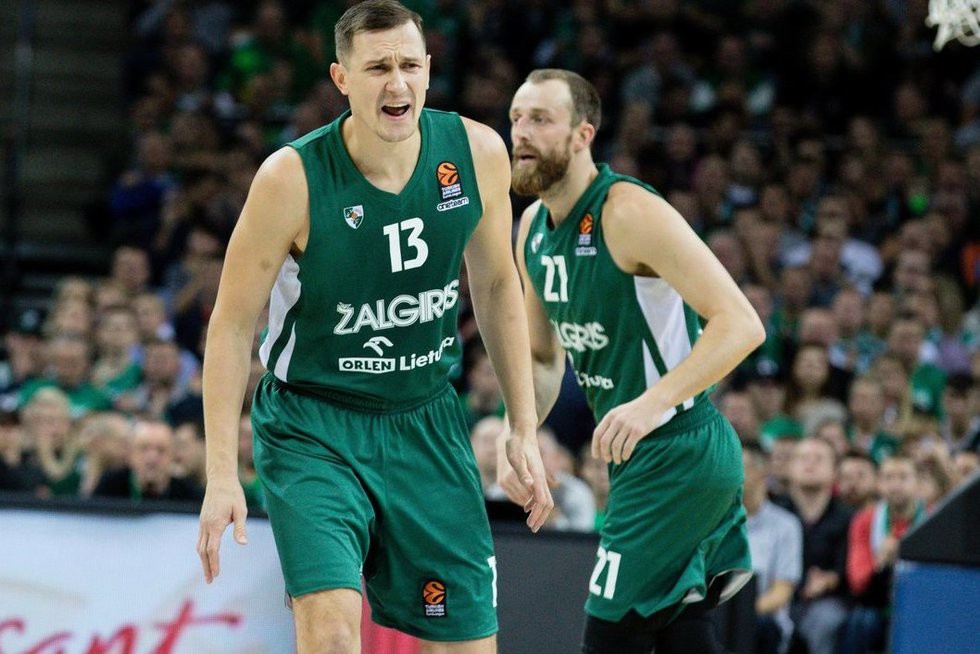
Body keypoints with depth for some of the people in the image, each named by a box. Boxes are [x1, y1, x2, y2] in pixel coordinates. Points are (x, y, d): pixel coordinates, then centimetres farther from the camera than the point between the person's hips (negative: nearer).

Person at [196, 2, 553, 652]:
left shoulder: (477, 154, -8)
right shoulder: (294, 178, -19)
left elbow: (497, 286, 9)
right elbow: (233, 323, -12)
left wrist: (524, 428, 7)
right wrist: (222, 475, -16)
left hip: (426, 423, 4)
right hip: (311, 427, -4)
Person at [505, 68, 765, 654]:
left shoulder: (630, 213, -18)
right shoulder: (533, 229, 9)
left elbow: (741, 325, -24)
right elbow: (544, 359, 21)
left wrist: (653, 402, -33)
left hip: (679, 450, -9)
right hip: (638, 455, 9)